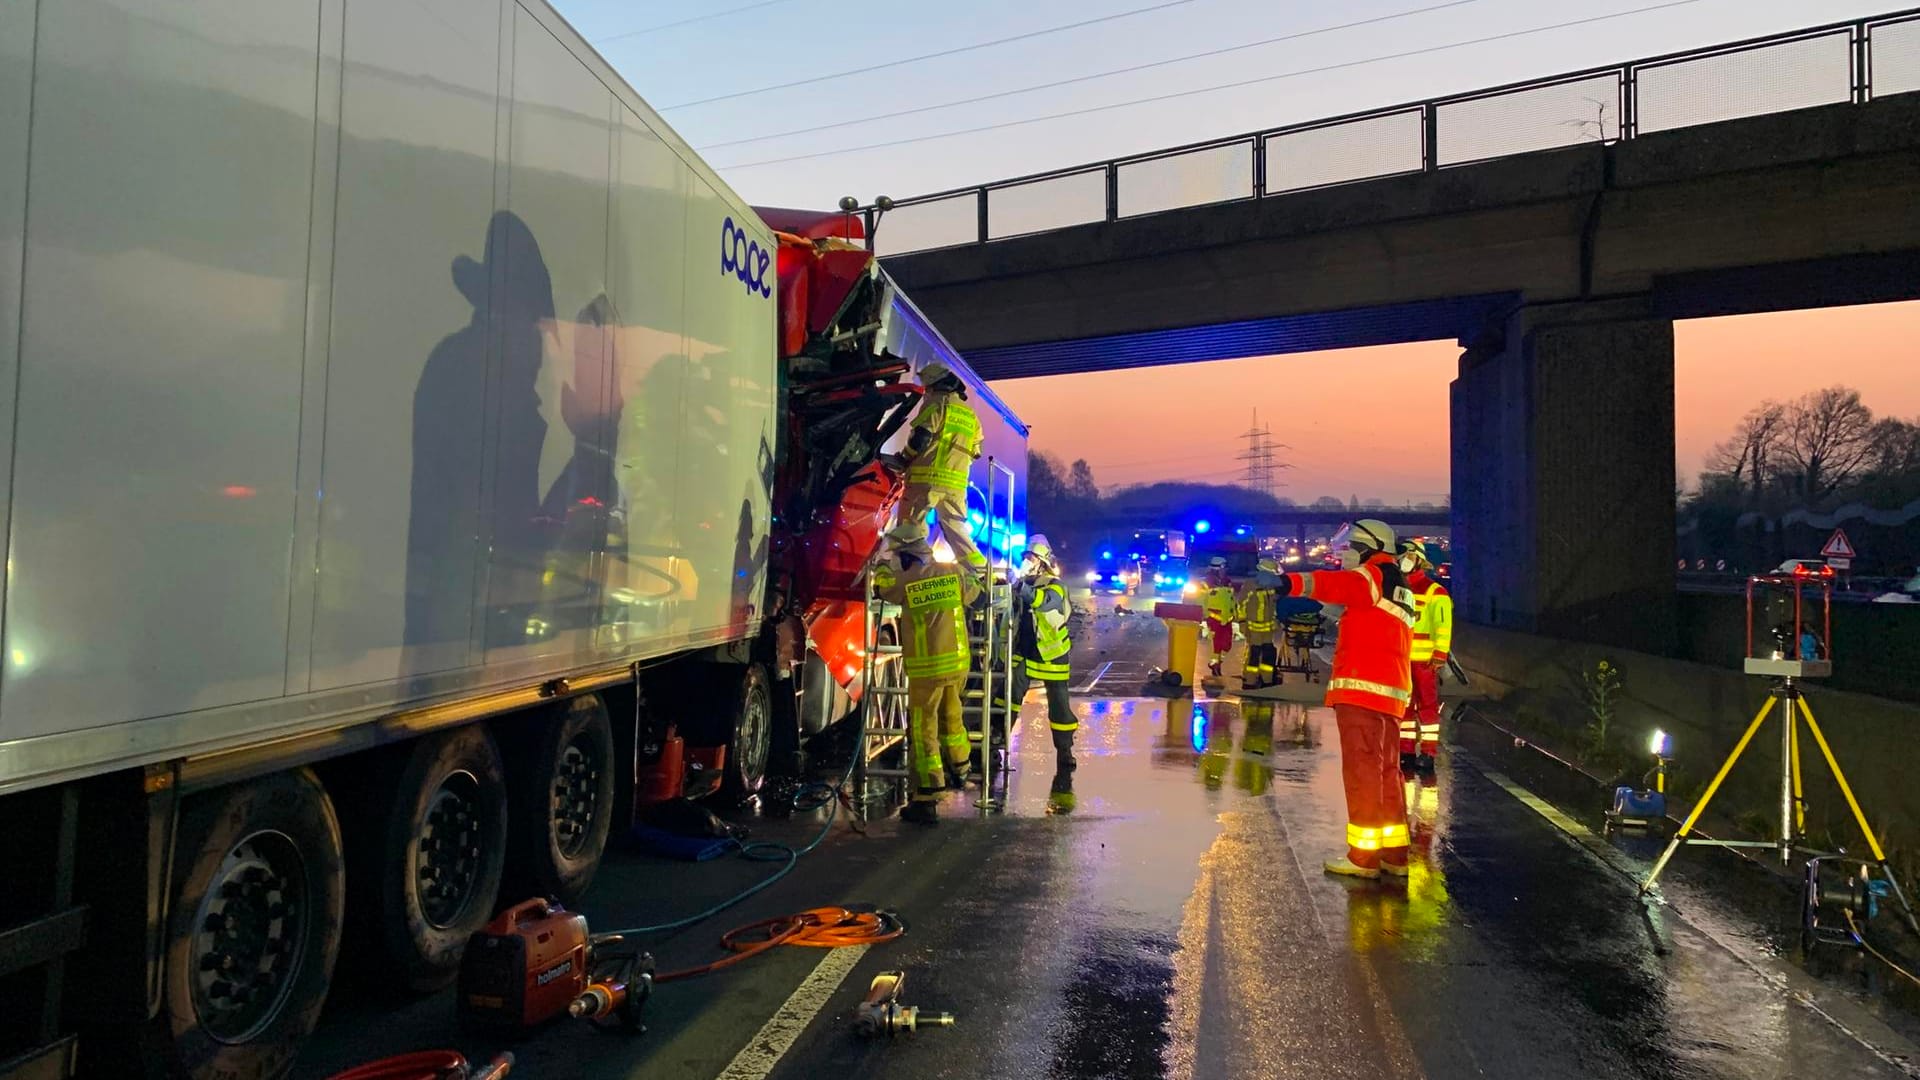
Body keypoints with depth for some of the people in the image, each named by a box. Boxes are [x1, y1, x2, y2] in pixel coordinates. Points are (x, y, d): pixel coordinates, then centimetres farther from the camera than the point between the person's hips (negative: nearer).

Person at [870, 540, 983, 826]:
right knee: (951, 718, 26)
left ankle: (927, 800, -3)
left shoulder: (906, 581, -9)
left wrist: (883, 564, 32)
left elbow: (881, 585, 12)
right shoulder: (954, 574, 1)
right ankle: (960, 769, 47)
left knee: (923, 732, -1)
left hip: (926, 668, -5)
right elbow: (974, 593, 20)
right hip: (958, 663, 5)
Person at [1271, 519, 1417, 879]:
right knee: (1386, 771, 14)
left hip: (1361, 690, -9)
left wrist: (1290, 583, -39)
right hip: (1391, 693, 9)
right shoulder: (1397, 588, 23)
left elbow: (1334, 584, -26)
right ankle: (1394, 852, 21)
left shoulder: (1374, 577, -7)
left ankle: (1364, 855, -1)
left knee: (1362, 772, -5)